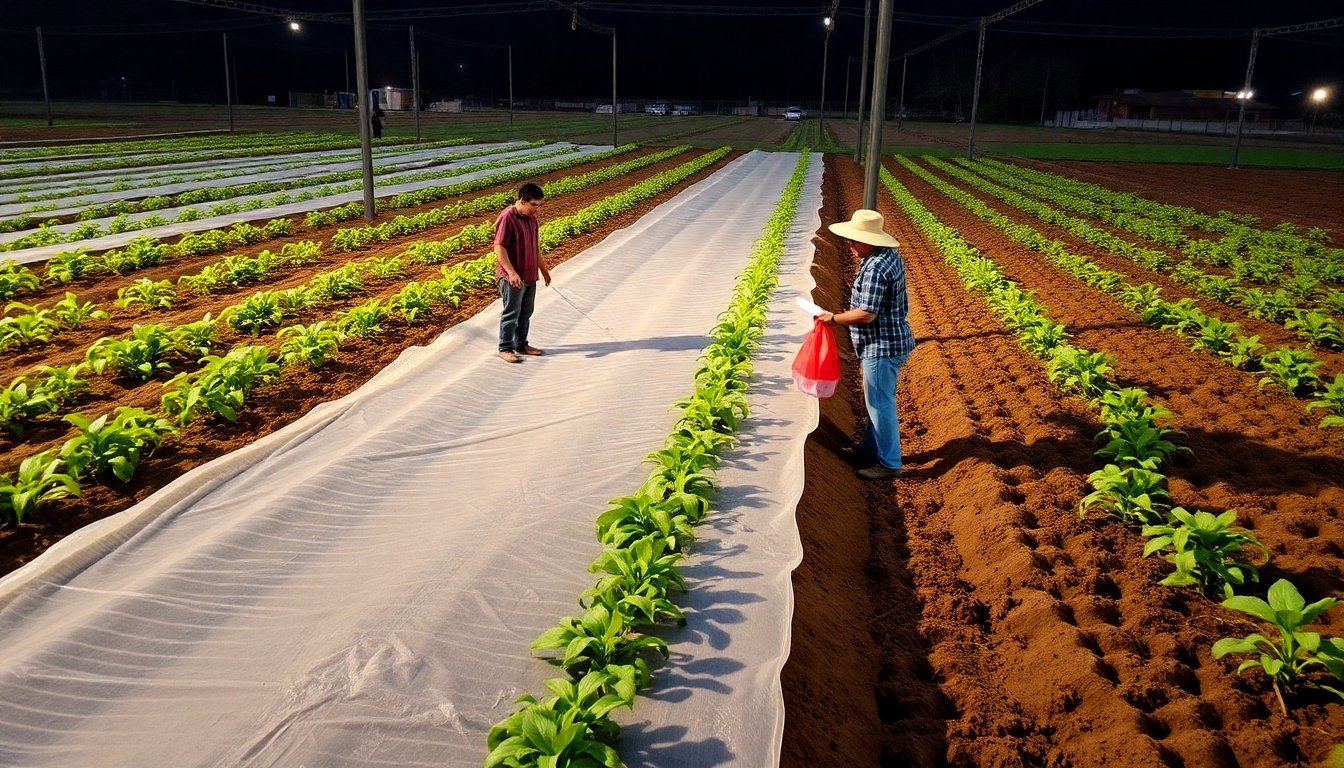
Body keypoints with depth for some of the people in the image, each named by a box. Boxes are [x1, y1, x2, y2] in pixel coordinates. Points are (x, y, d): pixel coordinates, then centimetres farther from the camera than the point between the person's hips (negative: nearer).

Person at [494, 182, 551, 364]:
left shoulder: (531, 219, 9)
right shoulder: (507, 218, -17)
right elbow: (499, 248, -21)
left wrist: (544, 269, 23)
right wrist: (511, 272, -28)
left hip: (530, 275, 8)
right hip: (512, 277, -8)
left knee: (525, 313, 15)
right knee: (511, 313, -1)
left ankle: (521, 344, 27)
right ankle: (505, 349, 8)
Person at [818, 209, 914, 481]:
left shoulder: (875, 267, -25)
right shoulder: (890, 255, 7)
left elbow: (866, 314, -27)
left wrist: (833, 318, -14)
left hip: (882, 347, -11)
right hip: (892, 340, 11)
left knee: (880, 404, 2)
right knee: (877, 400, 22)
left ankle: (889, 464, 14)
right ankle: (869, 448, 38)